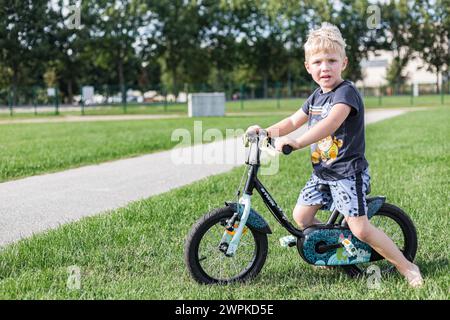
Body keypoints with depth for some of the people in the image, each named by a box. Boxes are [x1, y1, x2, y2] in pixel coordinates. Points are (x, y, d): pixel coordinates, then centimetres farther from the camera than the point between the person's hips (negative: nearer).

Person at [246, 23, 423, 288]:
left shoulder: (346, 92, -16)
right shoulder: (316, 97, 12)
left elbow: (331, 123, -33)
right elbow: (294, 121, 19)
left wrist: (297, 142, -44)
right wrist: (266, 131, 2)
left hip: (349, 173, -8)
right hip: (322, 172, 8)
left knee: (360, 229, -13)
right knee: (301, 216, 5)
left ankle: (407, 267, 3)